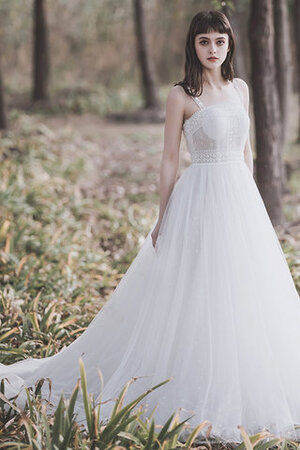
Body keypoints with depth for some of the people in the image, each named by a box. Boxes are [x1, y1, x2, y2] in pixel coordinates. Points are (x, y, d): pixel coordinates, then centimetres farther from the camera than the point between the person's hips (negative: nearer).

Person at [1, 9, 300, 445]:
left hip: (242, 198, 6)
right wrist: (163, 218, -5)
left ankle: (237, 395, 20)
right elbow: (169, 160, -4)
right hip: (200, 200, -6)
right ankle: (198, 394, 9)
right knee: (196, 298, -3)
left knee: (244, 298, 8)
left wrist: (250, 201, 15)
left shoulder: (239, 88, 11)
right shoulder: (181, 95, -5)